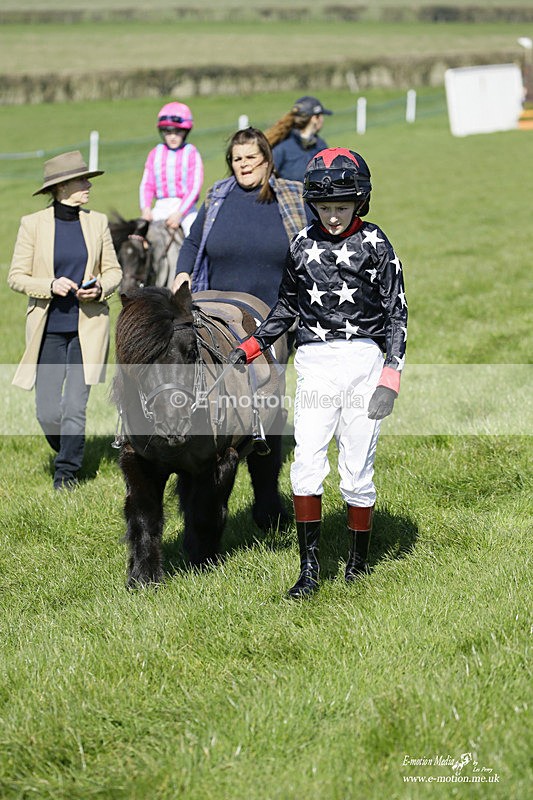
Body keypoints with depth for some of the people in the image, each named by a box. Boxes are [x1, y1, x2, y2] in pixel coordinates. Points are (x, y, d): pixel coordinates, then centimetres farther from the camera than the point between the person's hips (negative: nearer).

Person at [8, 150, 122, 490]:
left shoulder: (97, 222, 3)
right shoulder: (33, 224, -3)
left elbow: (114, 270, 12)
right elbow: (16, 276, 0)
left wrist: (99, 289, -9)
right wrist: (50, 286, -16)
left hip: (88, 326, 1)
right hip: (49, 326, -1)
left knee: (75, 406, -5)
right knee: (47, 411, 0)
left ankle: (67, 474, 11)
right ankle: (68, 451, 31)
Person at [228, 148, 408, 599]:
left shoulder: (375, 245, -1)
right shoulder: (304, 244, 10)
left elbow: (396, 312, 0)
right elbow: (287, 305, 24)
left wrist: (390, 378, -9)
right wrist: (252, 346, 16)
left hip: (363, 359, -3)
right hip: (315, 362, 3)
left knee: (357, 472, -1)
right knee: (307, 464, -9)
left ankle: (359, 562, 18)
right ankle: (309, 568, -3)